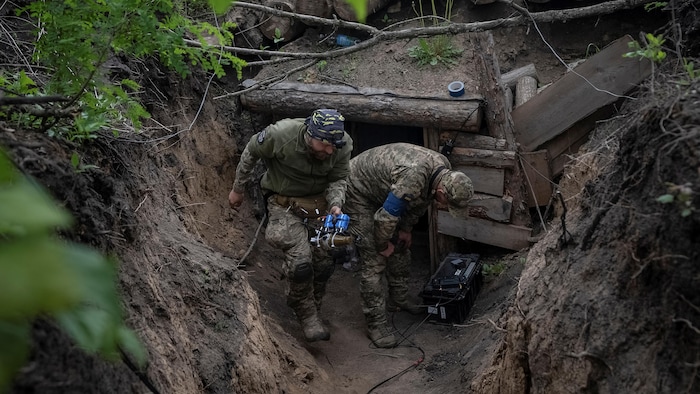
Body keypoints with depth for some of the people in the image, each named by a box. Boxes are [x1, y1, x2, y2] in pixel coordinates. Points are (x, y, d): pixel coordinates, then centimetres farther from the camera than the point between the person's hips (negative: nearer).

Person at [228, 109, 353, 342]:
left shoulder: (343, 145, -20)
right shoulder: (281, 135, -29)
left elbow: (339, 179, -5)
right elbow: (251, 152, -9)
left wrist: (336, 205, -26)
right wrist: (238, 189, 2)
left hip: (319, 202, 4)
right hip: (285, 202, -4)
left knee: (324, 263, 1)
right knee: (300, 262, -18)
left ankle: (313, 311, 26)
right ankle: (307, 317, 2)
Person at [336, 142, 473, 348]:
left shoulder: (444, 171, -13)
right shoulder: (413, 178, -41)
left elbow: (421, 200, 7)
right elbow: (385, 218, -33)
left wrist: (406, 229, 10)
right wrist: (383, 245, -16)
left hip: (383, 190, 9)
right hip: (359, 190, -9)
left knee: (401, 247, 15)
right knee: (374, 259, -12)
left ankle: (399, 300, 32)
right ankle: (375, 324, -5)